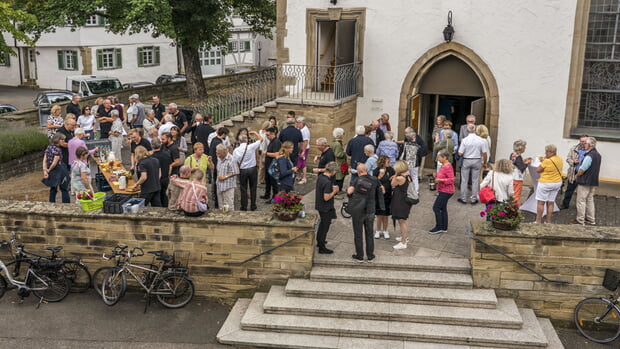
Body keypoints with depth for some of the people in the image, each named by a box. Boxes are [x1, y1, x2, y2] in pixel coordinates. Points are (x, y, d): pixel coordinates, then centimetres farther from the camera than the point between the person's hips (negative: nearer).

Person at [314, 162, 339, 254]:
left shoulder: (320, 177, -1)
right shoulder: (327, 182, -29)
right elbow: (326, 198, -28)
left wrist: (331, 189, 8)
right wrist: (334, 192, -15)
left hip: (319, 205, 9)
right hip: (326, 208, -9)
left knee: (322, 223, 27)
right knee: (325, 226, 4)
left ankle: (319, 242, 43)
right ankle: (322, 248, 14)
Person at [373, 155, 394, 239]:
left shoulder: (390, 169, -3)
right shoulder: (376, 171, -10)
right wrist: (379, 177, -25)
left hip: (387, 195, 2)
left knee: (385, 215, 10)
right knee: (379, 215, 7)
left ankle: (385, 231, 25)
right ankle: (378, 231, 24)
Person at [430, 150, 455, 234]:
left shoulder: (448, 167, -20)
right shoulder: (442, 166, 10)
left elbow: (451, 179, -25)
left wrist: (440, 180, -31)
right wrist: (436, 175, 5)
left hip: (446, 191, -10)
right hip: (442, 191, 10)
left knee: (436, 207, -7)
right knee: (443, 208, 15)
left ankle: (439, 227, 2)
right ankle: (444, 228, 23)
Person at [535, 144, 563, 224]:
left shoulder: (547, 161, -22)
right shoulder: (559, 159, 2)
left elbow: (538, 170, -13)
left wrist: (543, 160, -5)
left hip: (545, 183, -7)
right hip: (557, 183, 7)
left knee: (540, 202, 3)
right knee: (551, 203, 12)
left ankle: (538, 221, 6)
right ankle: (548, 221, 17)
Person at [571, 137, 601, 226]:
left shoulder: (589, 156, -22)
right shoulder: (598, 154, 8)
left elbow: (582, 170, -20)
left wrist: (576, 175, -1)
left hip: (585, 182, -9)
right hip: (594, 182, 9)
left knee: (581, 201, 0)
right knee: (590, 200, 17)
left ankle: (580, 220, 5)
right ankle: (591, 220, 23)